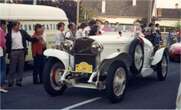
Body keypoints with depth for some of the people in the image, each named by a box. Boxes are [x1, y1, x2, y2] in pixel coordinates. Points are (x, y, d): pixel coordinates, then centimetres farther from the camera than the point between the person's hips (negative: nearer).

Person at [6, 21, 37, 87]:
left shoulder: (23, 32, 9)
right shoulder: (9, 34, 2)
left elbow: (30, 39, 7)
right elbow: (7, 44, 1)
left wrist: (36, 39, -9)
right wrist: (8, 52, -6)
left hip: (22, 51, 3)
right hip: (13, 52, -3)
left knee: (21, 67, 6)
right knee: (12, 67, 1)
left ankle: (19, 81, 15)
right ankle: (10, 82, 10)